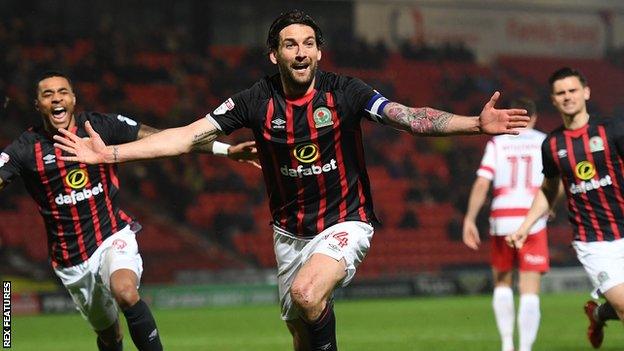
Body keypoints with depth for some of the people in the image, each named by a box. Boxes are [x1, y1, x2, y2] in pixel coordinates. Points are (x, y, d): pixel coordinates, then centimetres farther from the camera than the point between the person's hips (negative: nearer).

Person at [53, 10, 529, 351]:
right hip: (290, 232, 4)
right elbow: (188, 136, -8)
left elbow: (410, 117, -22)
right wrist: (110, 153, -14)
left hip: (345, 223, -4)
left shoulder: (344, 93, -14)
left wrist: (476, 124, -38)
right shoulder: (258, 102, -8)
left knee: (307, 293, -31)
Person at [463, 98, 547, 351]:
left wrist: (469, 219, -3)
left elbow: (481, 184, -4)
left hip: (501, 219, 2)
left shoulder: (497, 143, 7)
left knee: (502, 283, 19)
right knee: (530, 291, -3)